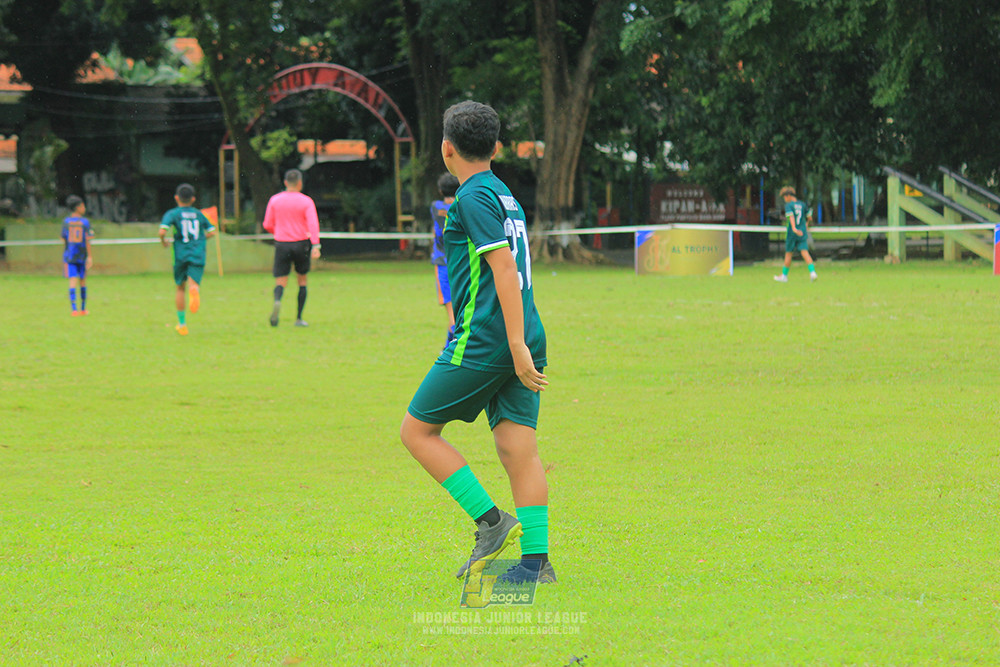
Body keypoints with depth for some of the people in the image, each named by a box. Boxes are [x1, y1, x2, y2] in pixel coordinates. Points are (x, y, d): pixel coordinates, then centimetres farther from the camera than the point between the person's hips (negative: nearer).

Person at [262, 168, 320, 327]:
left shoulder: (275, 200, 3)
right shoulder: (306, 201, -3)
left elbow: (268, 225, 7)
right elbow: (313, 224, -16)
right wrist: (315, 246, -23)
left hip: (281, 243, 1)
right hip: (301, 243, -1)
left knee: (280, 282, 1)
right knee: (302, 280, 16)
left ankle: (277, 301, -34)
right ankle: (299, 318, 14)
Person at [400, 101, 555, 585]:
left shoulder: (473, 198, -9)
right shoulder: (505, 196, 18)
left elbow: (504, 266, -18)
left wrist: (516, 344, -22)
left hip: (484, 341, -8)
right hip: (522, 342, 8)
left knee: (417, 430, 3)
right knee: (517, 446, 4)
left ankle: (491, 522, -5)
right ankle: (536, 559, -2)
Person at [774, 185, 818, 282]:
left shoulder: (788, 205, -7)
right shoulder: (802, 204, 9)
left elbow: (791, 217, -24)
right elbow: (809, 217, 15)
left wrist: (794, 228, -37)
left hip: (792, 234, -4)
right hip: (803, 233, 4)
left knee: (788, 253, 8)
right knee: (805, 252, -5)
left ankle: (784, 275, 19)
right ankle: (812, 272, -25)